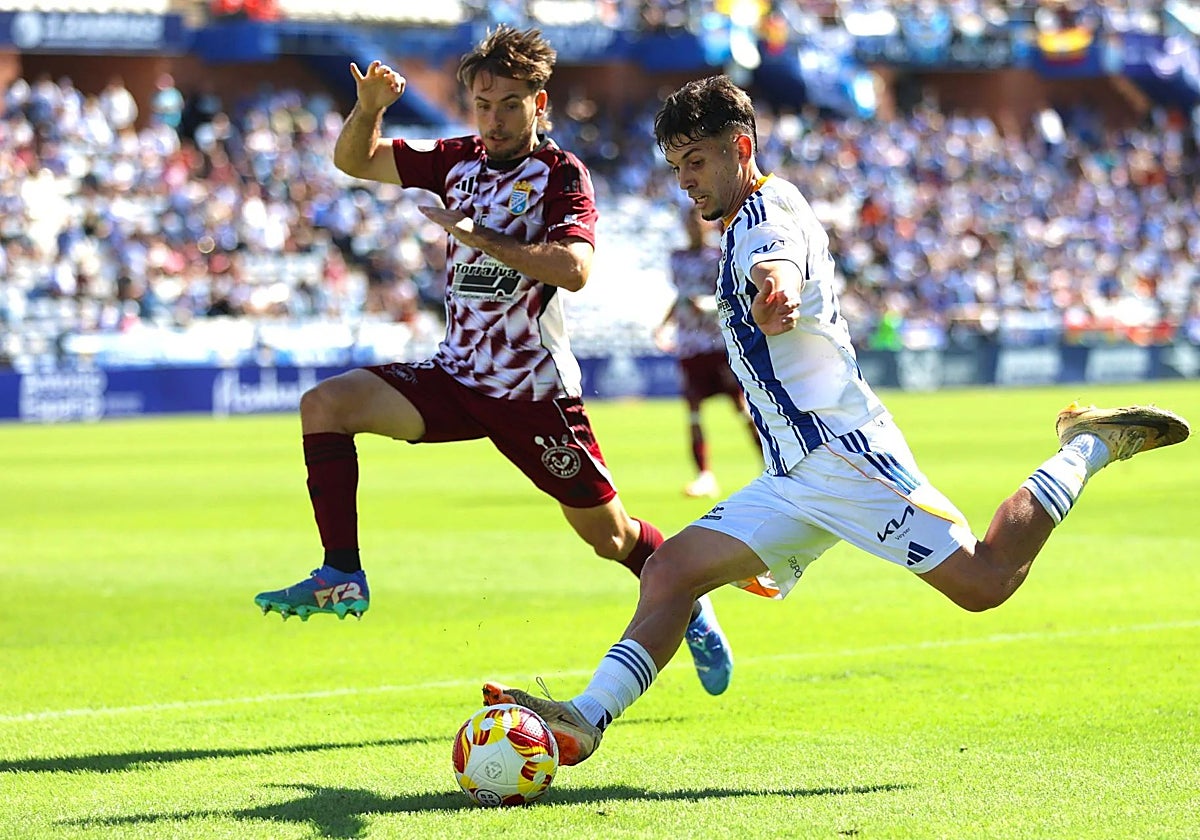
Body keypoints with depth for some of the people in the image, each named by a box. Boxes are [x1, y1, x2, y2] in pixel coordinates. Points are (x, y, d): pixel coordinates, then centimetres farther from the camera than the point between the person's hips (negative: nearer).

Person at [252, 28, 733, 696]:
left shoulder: (561, 174, -9)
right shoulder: (459, 161, 7)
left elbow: (574, 269, -25)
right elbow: (355, 161, 11)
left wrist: (481, 236, -30)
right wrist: (370, 106, -10)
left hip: (534, 388, -5)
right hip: (454, 378, 5)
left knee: (610, 535, 5)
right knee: (324, 404, -16)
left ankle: (689, 604, 35)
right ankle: (342, 578, -16)